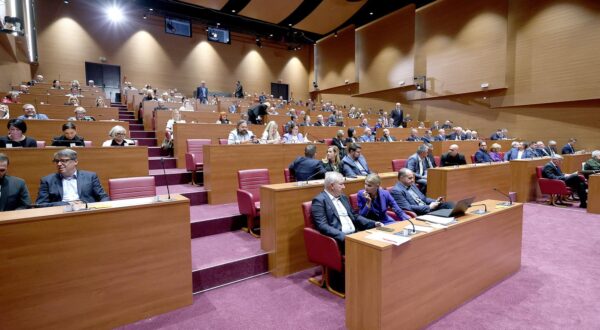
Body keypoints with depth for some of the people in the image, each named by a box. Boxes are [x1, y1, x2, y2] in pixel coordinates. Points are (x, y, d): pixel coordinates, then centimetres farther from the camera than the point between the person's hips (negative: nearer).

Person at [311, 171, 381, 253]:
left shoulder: (343, 197, 18)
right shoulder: (319, 200, -7)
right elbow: (322, 226, -16)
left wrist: (374, 223, 8)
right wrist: (343, 236, -27)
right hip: (340, 239, -8)